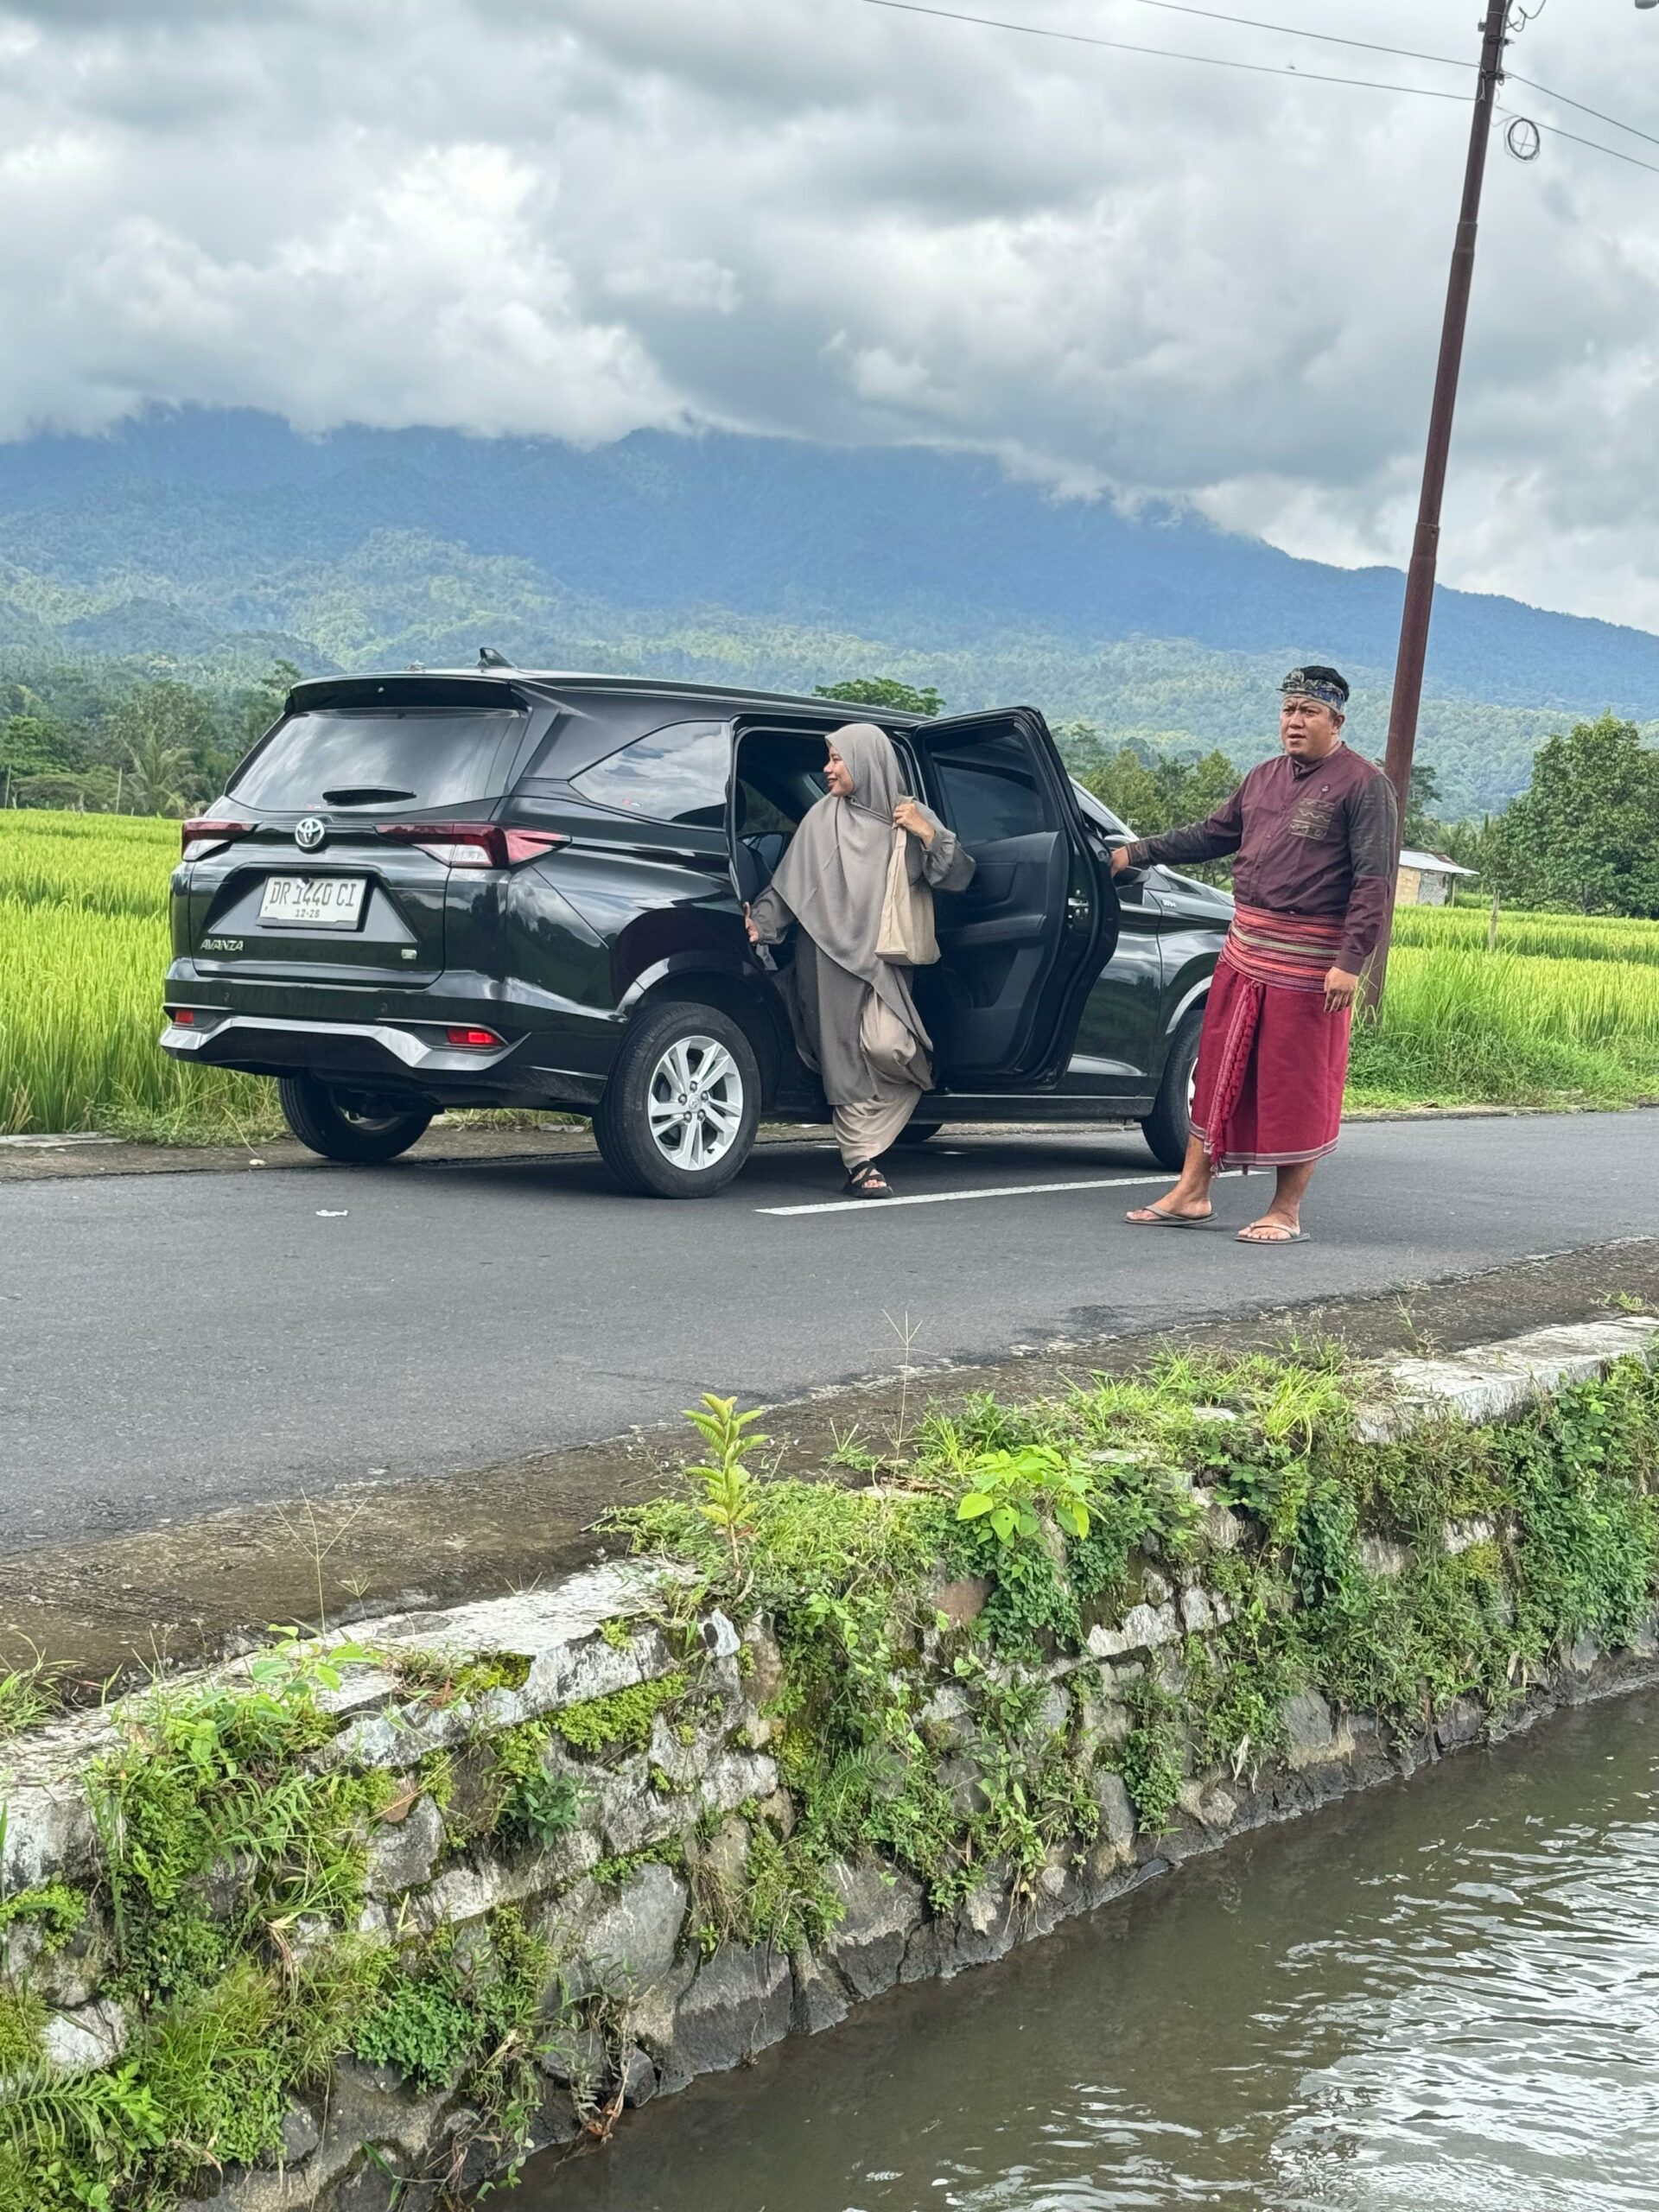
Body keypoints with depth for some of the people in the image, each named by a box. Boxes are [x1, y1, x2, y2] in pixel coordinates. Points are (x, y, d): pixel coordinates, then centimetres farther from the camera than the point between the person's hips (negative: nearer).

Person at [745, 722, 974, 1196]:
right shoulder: (823, 818, 7)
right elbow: (788, 883, 6)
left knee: (887, 1047, -17)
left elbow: (957, 877, 5)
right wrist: (761, 923, -8)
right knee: (846, 1059, -5)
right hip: (830, 954, 0)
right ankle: (861, 1162, 0)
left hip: (884, 956, 0)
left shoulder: (911, 816, 10)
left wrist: (927, 834, -8)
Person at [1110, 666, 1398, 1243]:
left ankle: (1286, 1212, 8)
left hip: (1309, 958, -7)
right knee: (1219, 1067, 9)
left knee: (1296, 1086, -1)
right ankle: (1191, 1195, 17)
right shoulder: (1265, 778, 15)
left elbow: (1375, 880, -13)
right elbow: (1212, 834, 27)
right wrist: (1136, 852, 24)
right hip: (1245, 947, 7)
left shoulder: (1364, 785, -8)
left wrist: (1351, 961, -20)